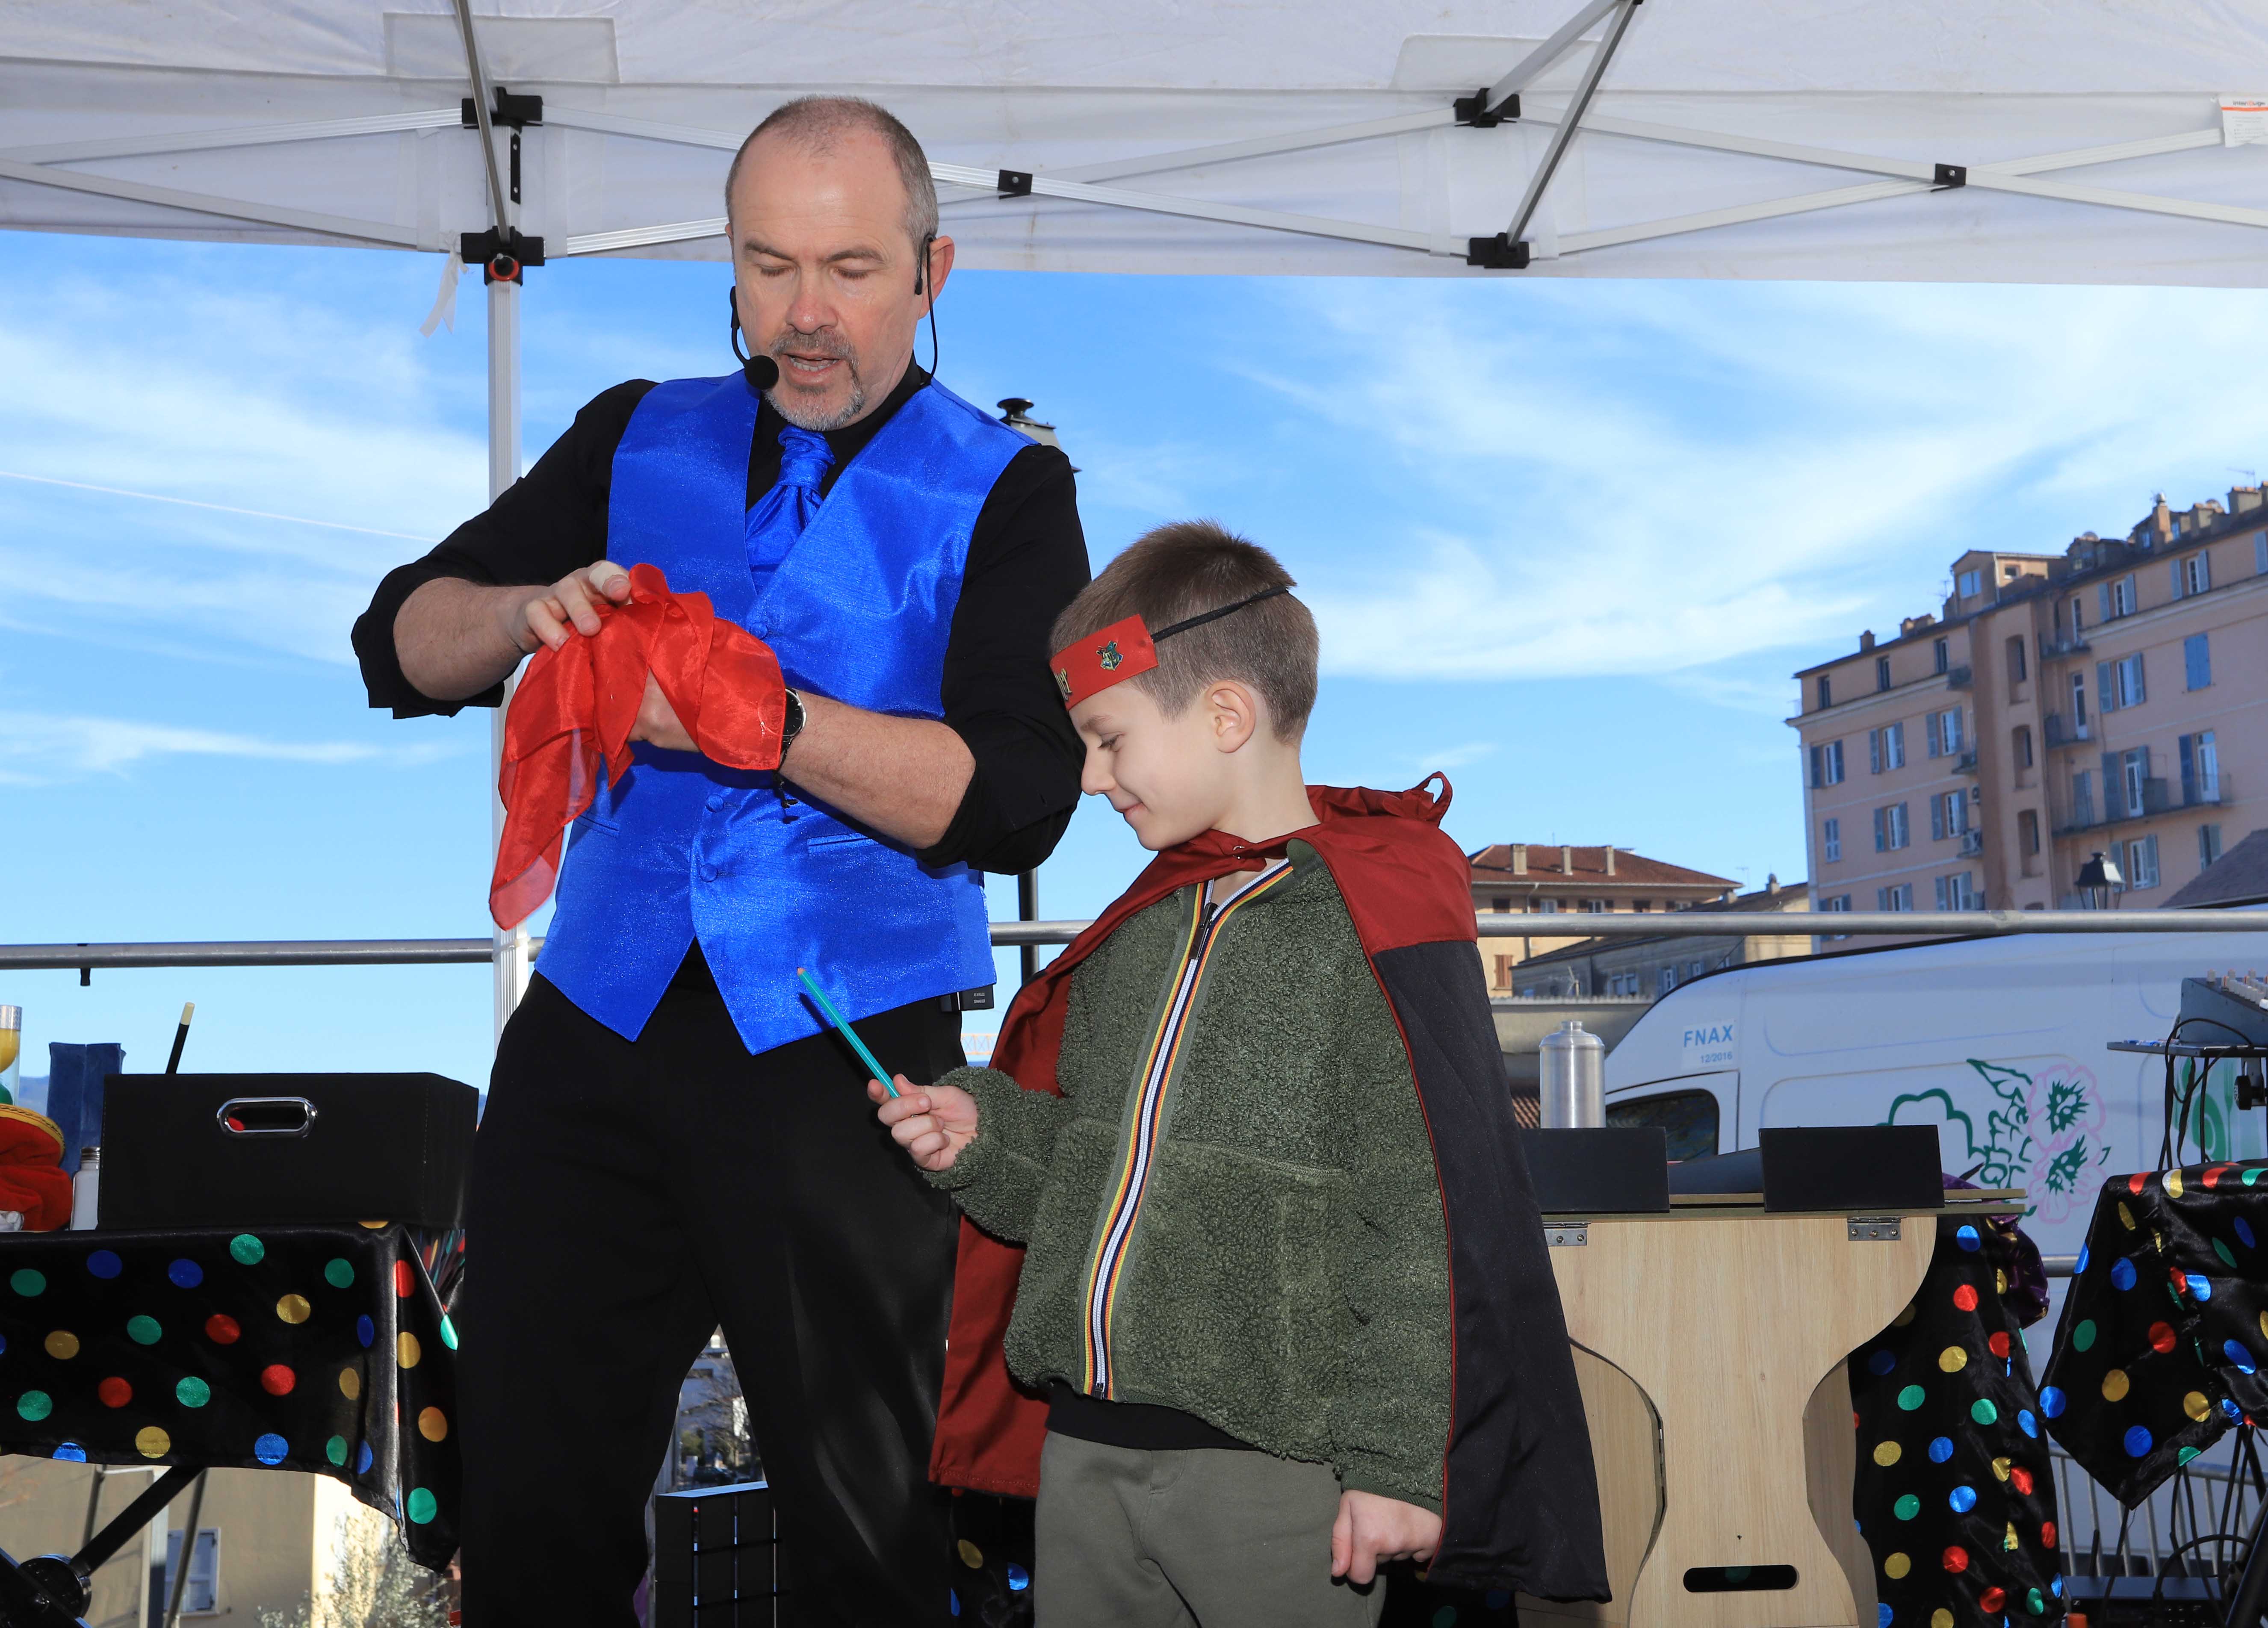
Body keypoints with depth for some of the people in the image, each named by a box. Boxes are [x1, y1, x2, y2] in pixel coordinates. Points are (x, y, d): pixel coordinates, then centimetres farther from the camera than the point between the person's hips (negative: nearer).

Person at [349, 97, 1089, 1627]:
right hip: (593, 1028, 4)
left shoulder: (1003, 492, 1)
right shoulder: (641, 439, 13)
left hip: (841, 1054, -3)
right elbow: (399, 644, 9)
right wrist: (533, 612, -12)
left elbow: (1015, 795, -13)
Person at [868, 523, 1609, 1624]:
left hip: (1273, 1461, -7)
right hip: (1084, 1447, 7)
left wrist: (1400, 1462, -15)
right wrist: (988, 1138, 3)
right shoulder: (1137, 935, 14)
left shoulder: (1371, 925, -10)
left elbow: (1431, 1223, -13)